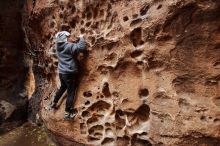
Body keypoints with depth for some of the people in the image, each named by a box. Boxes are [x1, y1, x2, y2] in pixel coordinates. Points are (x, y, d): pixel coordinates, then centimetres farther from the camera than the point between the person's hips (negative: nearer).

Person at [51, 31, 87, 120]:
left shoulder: (58, 46, 7)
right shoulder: (69, 46, -17)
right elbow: (81, 47, -27)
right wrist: (81, 38, -11)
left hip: (61, 72, 8)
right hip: (70, 73, -8)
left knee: (62, 87, 30)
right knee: (71, 92, 1)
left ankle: (54, 103, 43)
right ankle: (67, 113, 6)